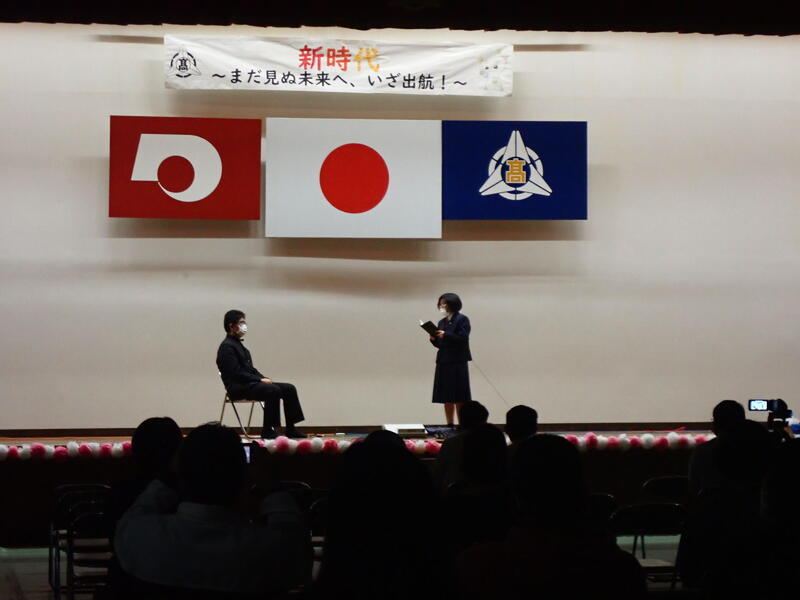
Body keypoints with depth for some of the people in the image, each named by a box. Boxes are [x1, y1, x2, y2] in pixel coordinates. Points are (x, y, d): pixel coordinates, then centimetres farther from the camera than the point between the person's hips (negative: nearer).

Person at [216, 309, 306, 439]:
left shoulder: (238, 344, 22)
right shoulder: (227, 347, -9)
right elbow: (236, 373, -18)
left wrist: (265, 379, 4)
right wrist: (260, 380, -17)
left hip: (250, 383, 10)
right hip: (239, 388, -10)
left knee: (289, 388, -2)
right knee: (274, 390, -32)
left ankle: (291, 428, -3)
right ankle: (268, 431, -24)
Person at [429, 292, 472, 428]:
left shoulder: (462, 319, -3)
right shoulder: (442, 322, 17)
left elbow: (463, 339, -14)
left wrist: (445, 335, -20)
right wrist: (433, 339, -2)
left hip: (457, 362, -7)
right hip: (443, 362, 7)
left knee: (459, 398, -5)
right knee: (446, 398, 6)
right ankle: (449, 425, 10)